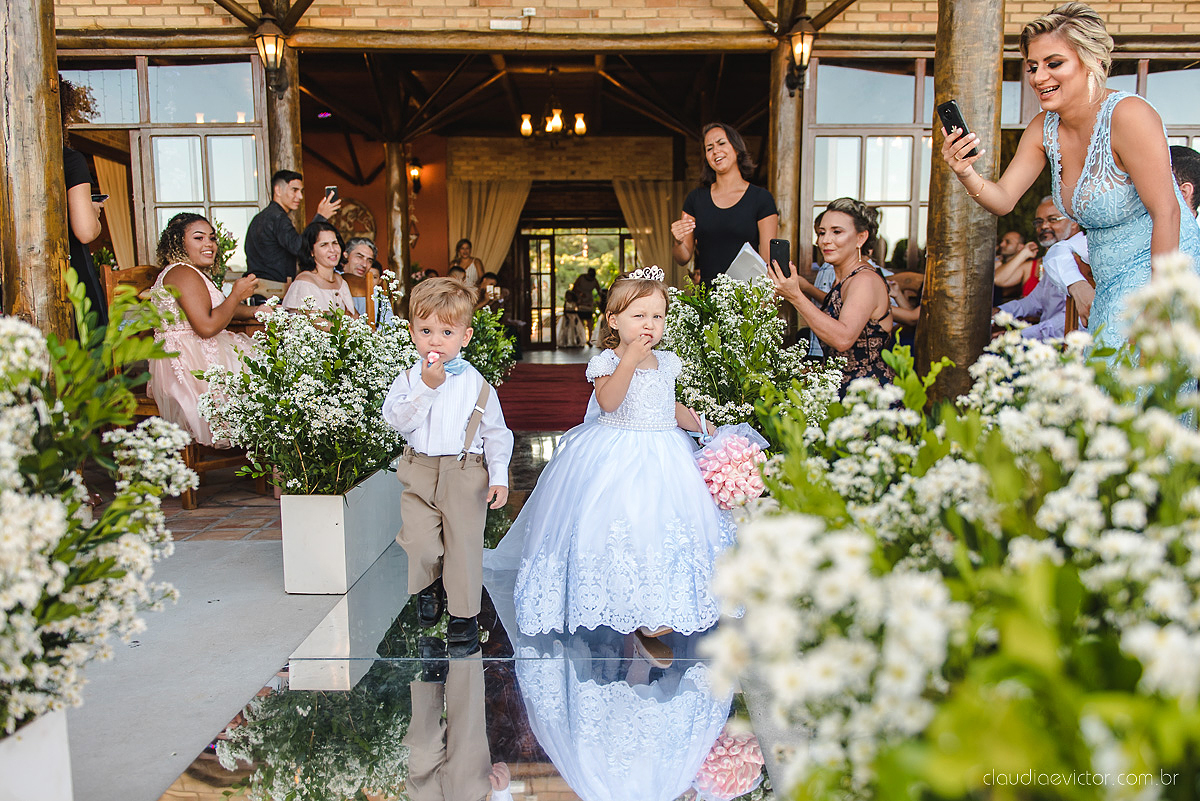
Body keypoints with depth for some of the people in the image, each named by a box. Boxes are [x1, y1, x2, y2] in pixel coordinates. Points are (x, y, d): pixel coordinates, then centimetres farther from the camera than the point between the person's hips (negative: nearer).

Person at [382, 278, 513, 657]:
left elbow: (496, 433, 2)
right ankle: (429, 586, 29)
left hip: (465, 474, -1)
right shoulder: (409, 379, 1)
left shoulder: (476, 384, -3)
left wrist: (499, 476, -5)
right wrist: (427, 386, -21)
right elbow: (397, 419, -13)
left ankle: (463, 614, 19)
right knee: (420, 543, -4)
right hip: (420, 471, 1)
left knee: (464, 544, 2)